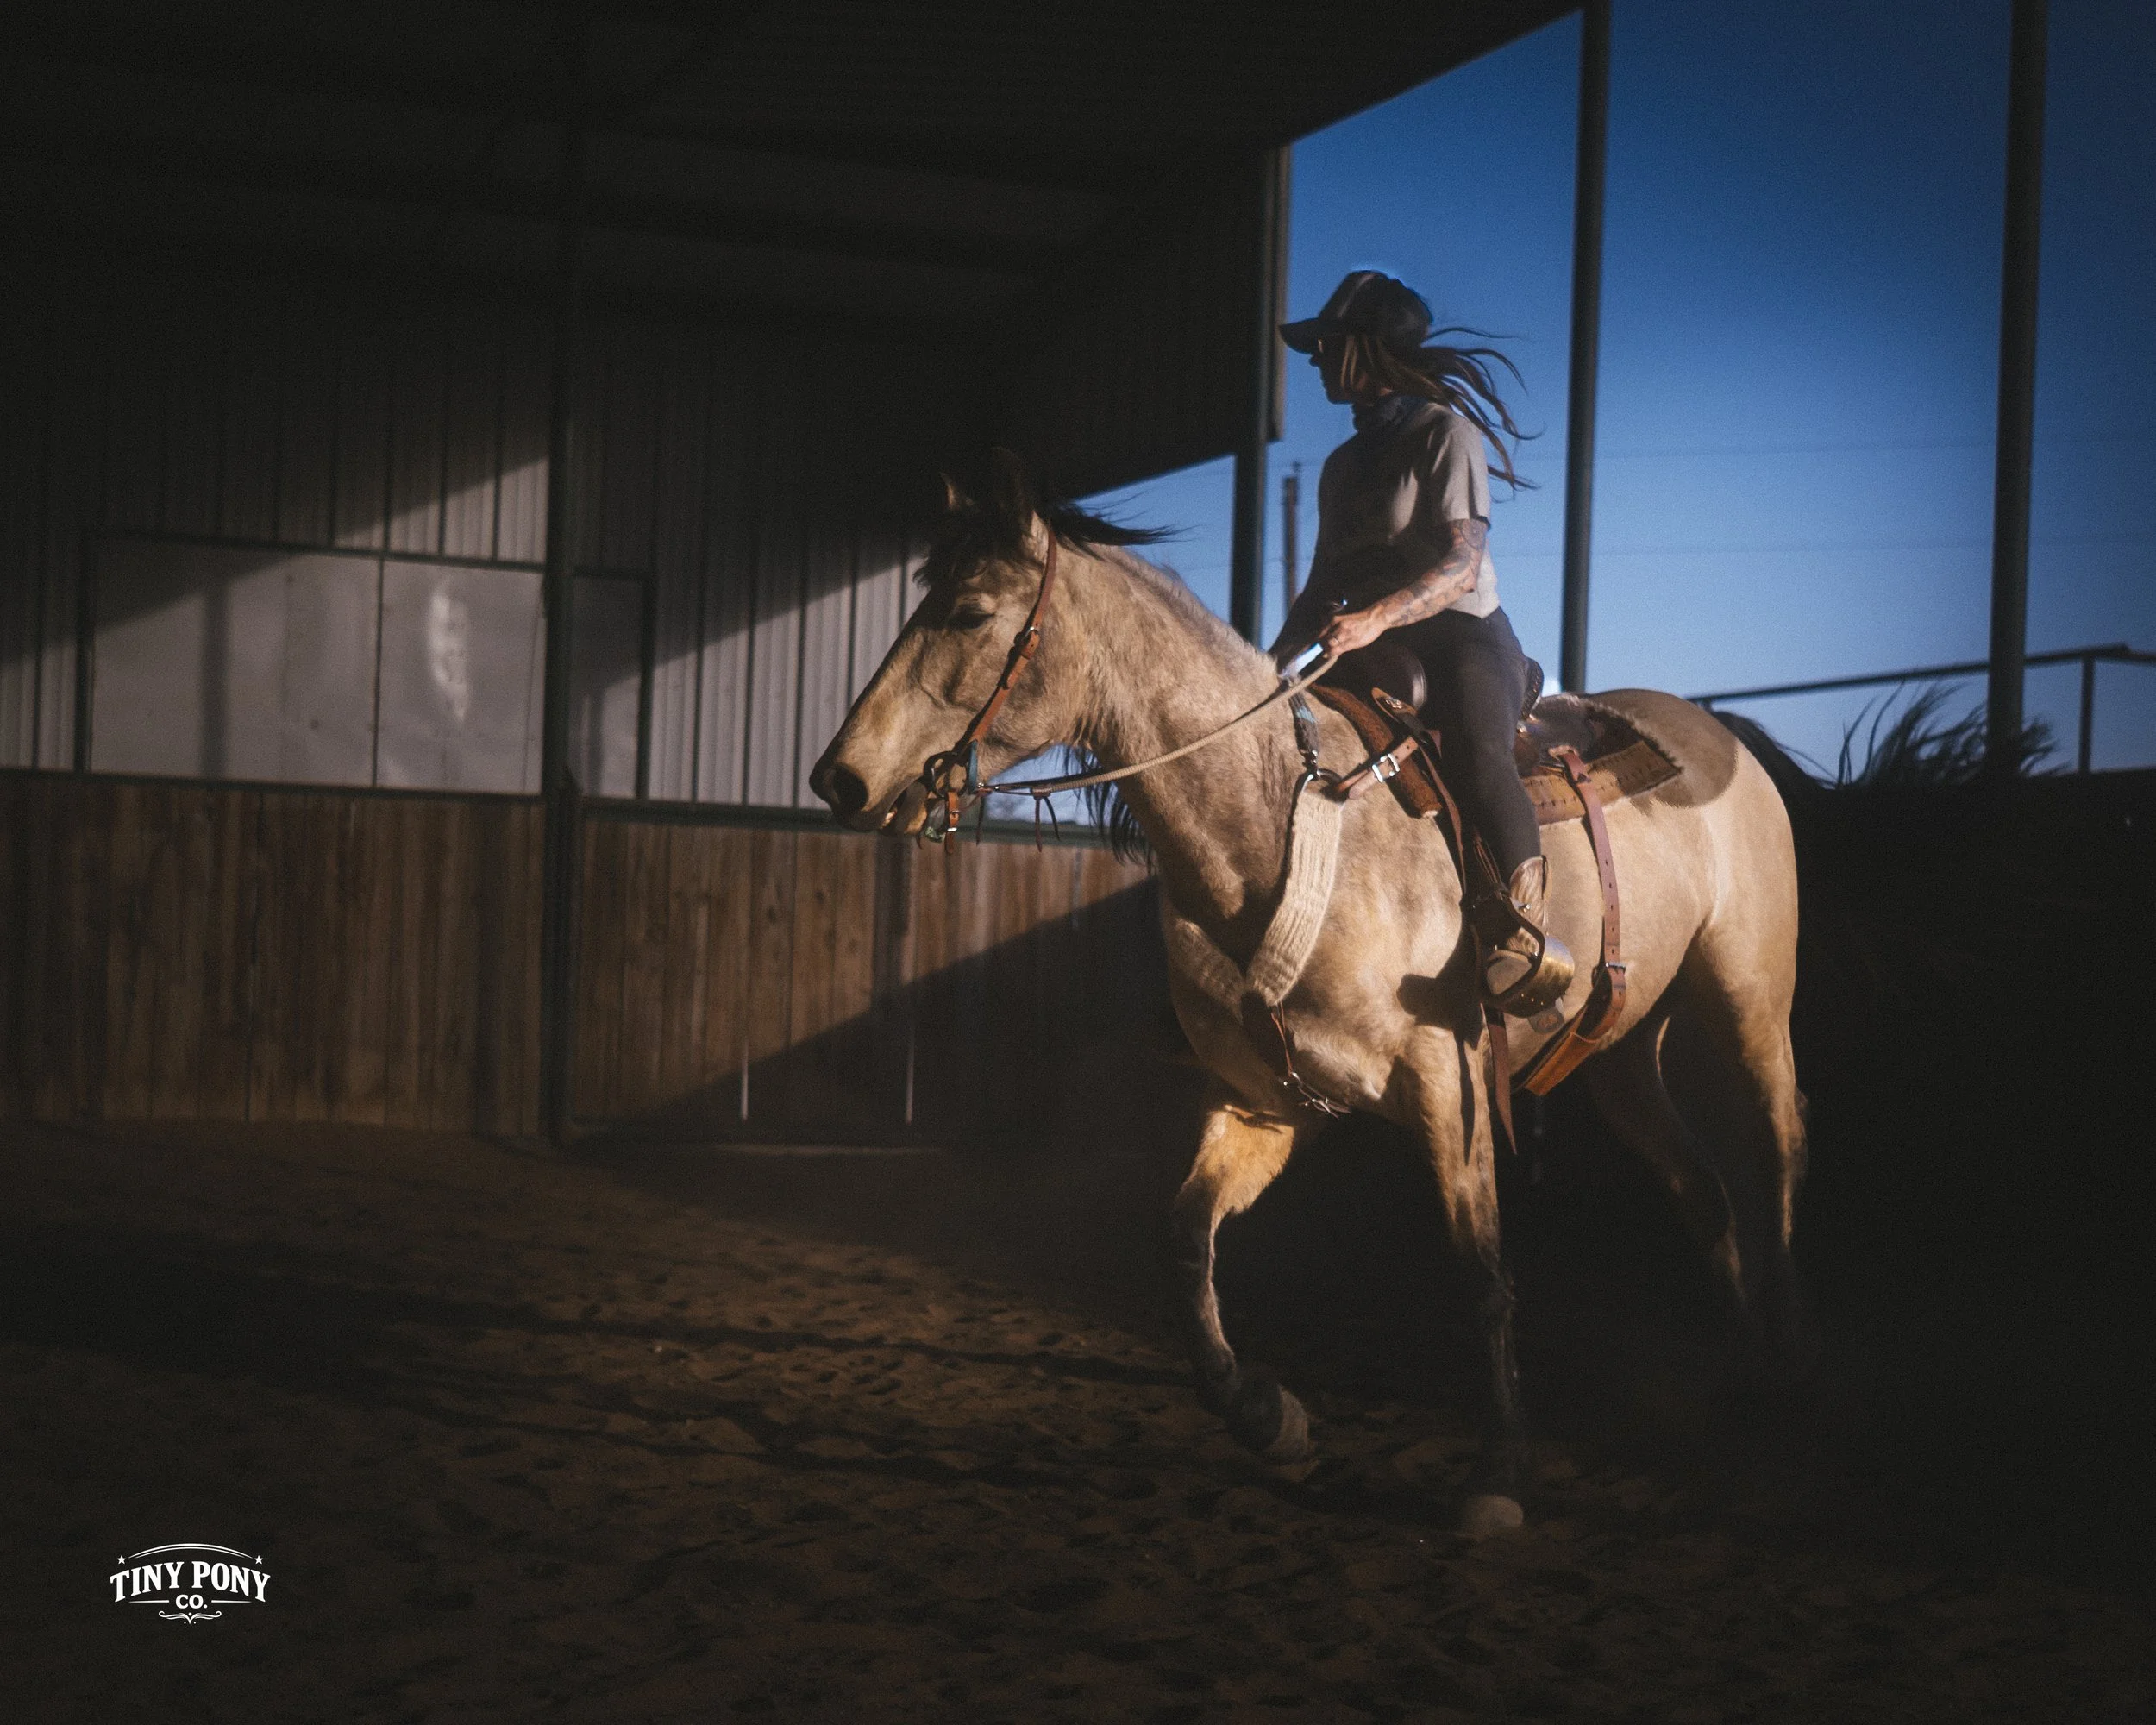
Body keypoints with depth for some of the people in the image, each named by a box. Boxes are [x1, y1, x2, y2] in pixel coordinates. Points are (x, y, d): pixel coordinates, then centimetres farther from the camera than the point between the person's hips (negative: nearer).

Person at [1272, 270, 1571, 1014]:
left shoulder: (1445, 432, -4)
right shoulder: (1342, 465, 20)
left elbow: (1463, 563, -17)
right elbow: (1323, 587, 22)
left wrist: (1377, 618, -33)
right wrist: (1273, 665, 6)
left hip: (1463, 637, -8)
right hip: (1374, 651, 9)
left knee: (1474, 749, -38)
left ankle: (1528, 930, -43)